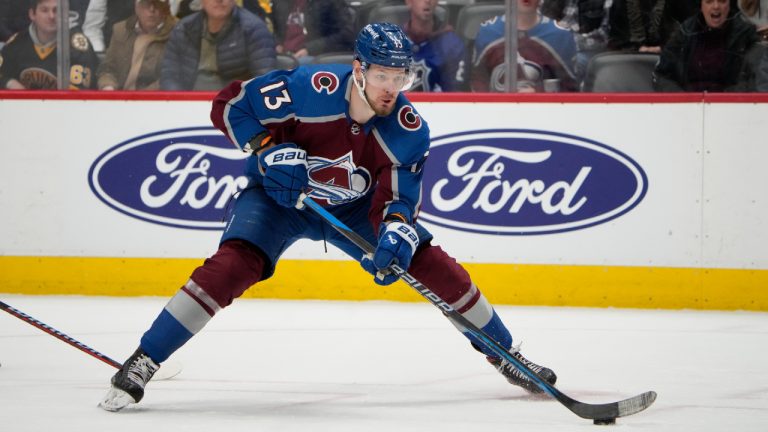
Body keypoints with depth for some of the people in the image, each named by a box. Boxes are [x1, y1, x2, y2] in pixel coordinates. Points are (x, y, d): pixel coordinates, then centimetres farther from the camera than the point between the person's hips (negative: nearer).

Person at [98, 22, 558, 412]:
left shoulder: (409, 131, -22)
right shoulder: (309, 88, -31)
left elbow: (396, 199, -21)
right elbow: (230, 105, -21)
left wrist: (395, 234, -43)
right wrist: (268, 150, -33)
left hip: (354, 206, 3)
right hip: (278, 196, -3)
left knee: (432, 264, -6)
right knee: (232, 266, -27)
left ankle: (506, 355, 14)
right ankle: (140, 365, -23)